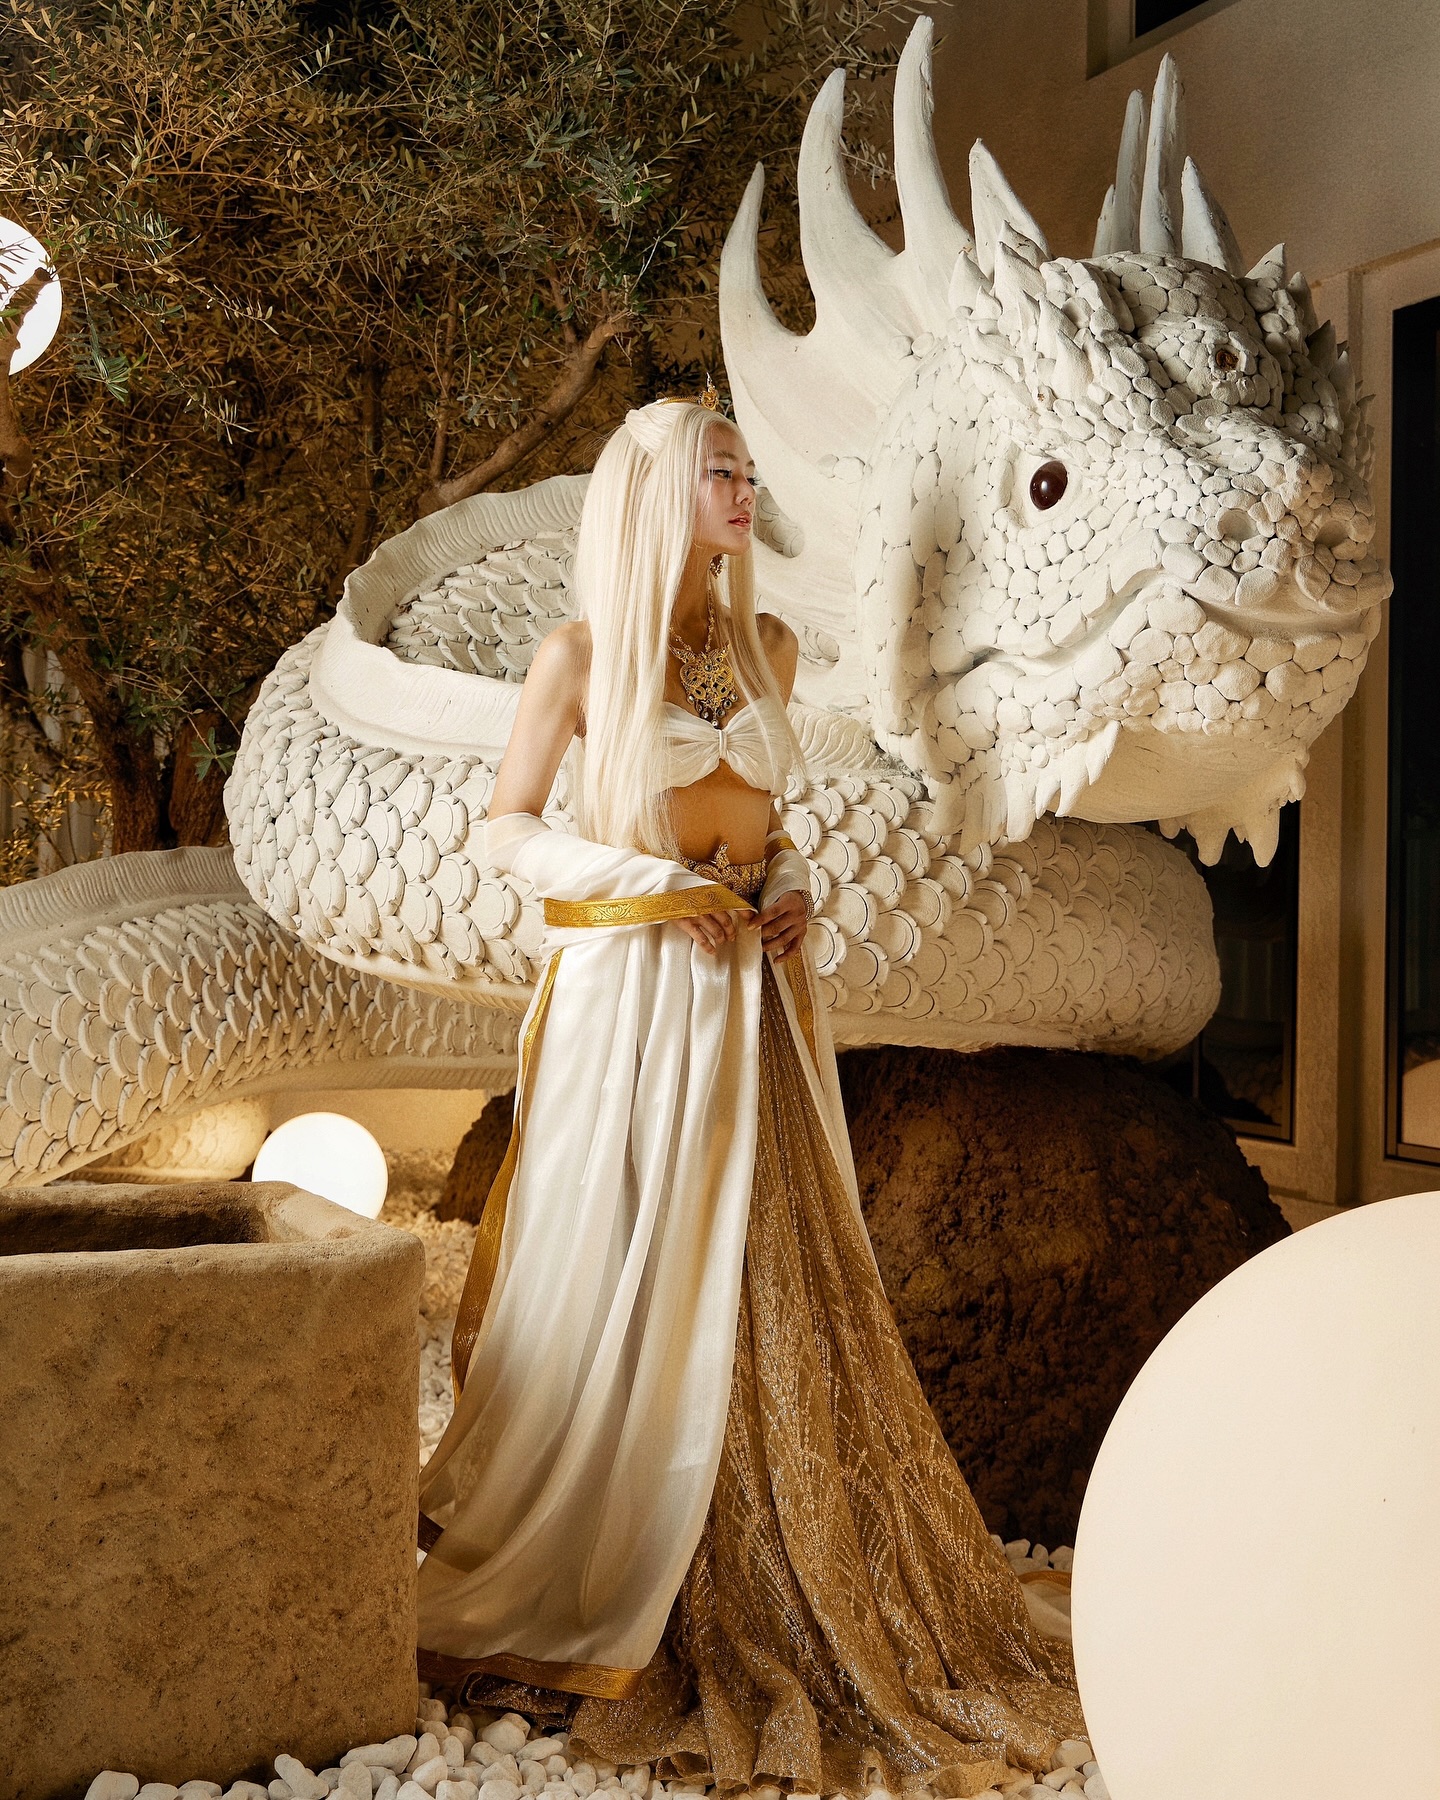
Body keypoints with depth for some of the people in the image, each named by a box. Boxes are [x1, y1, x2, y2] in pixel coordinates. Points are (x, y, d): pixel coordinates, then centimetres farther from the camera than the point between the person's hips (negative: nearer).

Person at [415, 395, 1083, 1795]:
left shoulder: (766, 645, 12)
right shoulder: (580, 654, -3)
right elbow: (506, 829, -2)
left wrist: (788, 885, 0)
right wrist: (653, 880, -13)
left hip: (750, 989, 5)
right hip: (632, 988, -5)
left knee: (776, 1288, 8)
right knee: (626, 1288, 0)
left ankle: (788, 1603, 22)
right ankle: (588, 1589, 17)